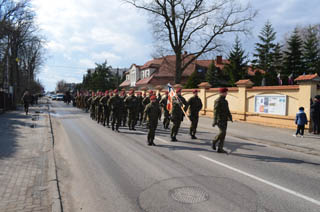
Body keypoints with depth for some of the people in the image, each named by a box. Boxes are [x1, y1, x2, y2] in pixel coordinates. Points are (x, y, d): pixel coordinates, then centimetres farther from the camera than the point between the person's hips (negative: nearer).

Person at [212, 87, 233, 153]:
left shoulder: (225, 101, 17)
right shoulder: (218, 101, -10)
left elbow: (227, 111, 17)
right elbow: (215, 111, -18)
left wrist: (230, 118, 4)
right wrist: (215, 121, -24)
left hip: (224, 120, 8)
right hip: (219, 120, -8)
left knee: (223, 133, 3)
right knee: (222, 132, -18)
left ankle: (220, 149, 7)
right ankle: (214, 141, 7)